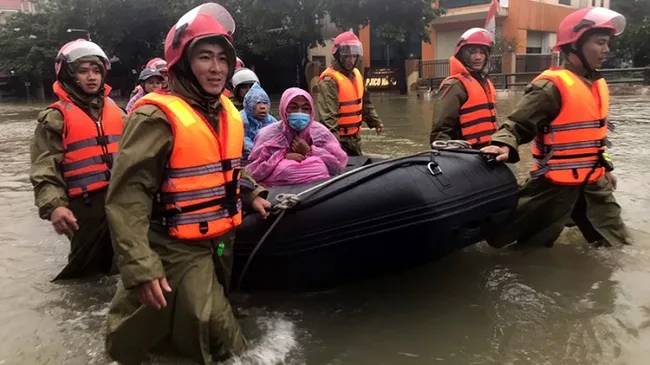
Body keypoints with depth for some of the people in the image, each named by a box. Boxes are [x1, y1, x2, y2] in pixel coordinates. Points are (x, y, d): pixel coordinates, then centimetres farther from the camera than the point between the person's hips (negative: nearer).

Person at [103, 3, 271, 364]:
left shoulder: (228, 113, 6)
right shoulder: (158, 115, -19)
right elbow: (127, 196, -23)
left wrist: (251, 195, 12)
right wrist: (140, 268, -27)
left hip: (222, 242, 8)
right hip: (178, 249, -8)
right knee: (217, 334, -8)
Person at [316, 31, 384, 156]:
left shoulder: (356, 74, 9)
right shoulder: (329, 81, -20)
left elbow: (364, 103, 22)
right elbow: (327, 115, -28)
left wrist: (375, 121, 18)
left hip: (354, 137, 9)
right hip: (338, 139, -9)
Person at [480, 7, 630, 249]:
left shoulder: (598, 85, 10)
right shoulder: (552, 86, -18)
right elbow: (519, 124, -22)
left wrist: (605, 167, 25)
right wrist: (504, 145, -41)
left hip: (593, 182, 9)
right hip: (556, 184, -8)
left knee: (617, 244, 17)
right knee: (532, 247, 0)